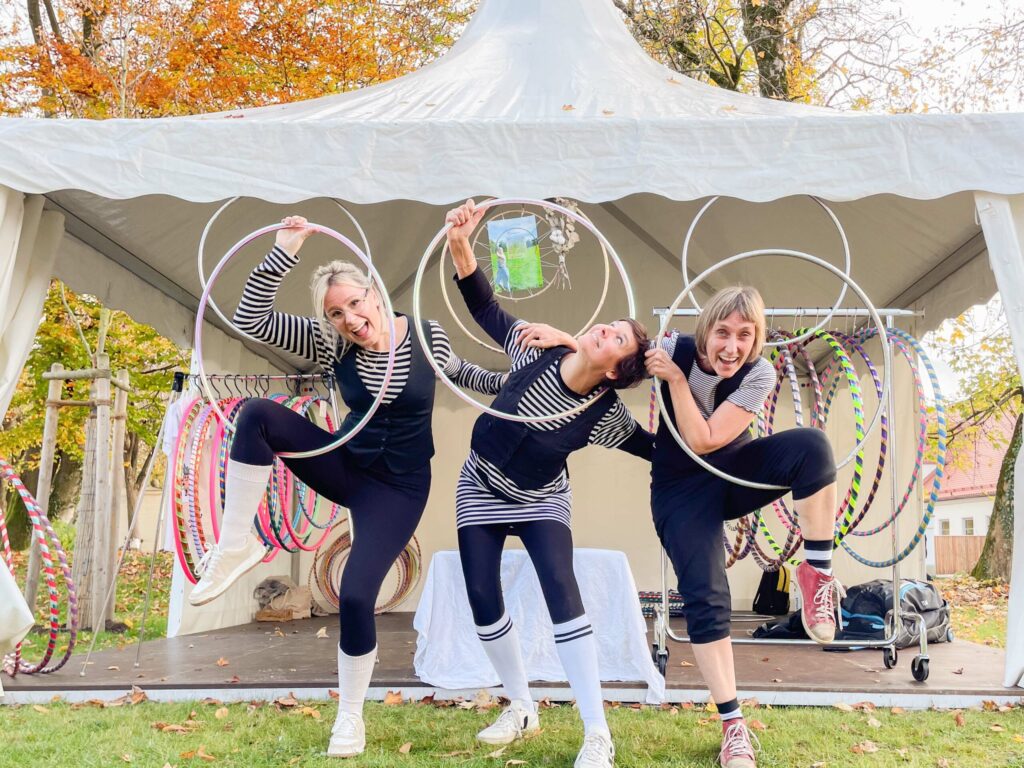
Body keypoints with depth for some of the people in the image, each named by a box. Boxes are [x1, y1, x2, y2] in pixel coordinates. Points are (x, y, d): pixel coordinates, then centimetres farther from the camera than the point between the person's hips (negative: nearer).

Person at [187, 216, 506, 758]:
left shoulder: (426, 335, -12)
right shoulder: (332, 344, -11)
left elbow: (461, 374, 10)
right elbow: (250, 319, -19)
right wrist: (283, 253, -27)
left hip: (399, 487, -2)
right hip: (345, 466, 2)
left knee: (355, 595, -16)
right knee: (257, 415, -23)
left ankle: (350, 717, 11)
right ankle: (236, 547, -14)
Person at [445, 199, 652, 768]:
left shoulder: (606, 417, -24)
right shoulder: (537, 353, -21)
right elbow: (486, 310, -16)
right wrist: (460, 247, -28)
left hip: (541, 501, -3)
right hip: (481, 492, 3)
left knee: (561, 591, -22)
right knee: (482, 601, 1)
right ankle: (521, 707, 23)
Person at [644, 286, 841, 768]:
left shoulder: (760, 374, -18)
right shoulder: (673, 350, -17)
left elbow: (704, 441, -25)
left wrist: (675, 379, -29)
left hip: (735, 472, 1)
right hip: (682, 488, -1)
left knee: (811, 446, -29)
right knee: (705, 598, -12)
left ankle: (817, 572, -15)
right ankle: (732, 725, 4)